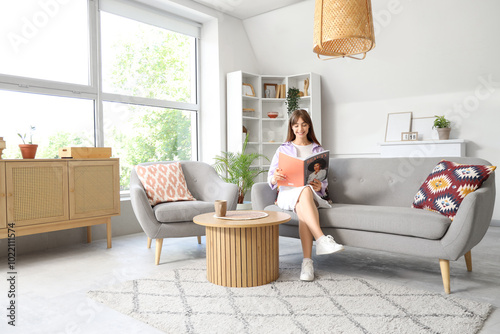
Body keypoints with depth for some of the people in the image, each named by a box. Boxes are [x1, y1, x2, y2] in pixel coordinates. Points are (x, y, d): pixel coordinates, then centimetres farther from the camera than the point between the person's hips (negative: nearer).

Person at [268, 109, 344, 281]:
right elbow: (270, 178, 6)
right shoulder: (283, 149, 17)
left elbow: (324, 179, 13)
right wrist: (275, 178, -20)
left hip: (312, 193, 1)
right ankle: (322, 240, -52)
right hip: (287, 193, -1)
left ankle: (307, 261, -47)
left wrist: (320, 186, -13)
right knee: (305, 191, -39)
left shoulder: (318, 150, 20)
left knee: (303, 210, -39)